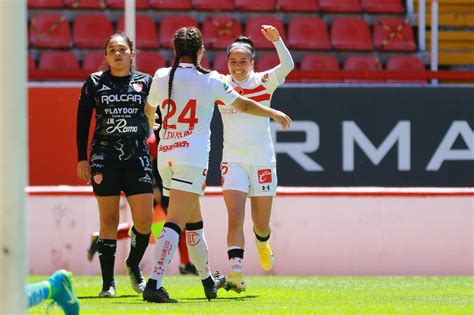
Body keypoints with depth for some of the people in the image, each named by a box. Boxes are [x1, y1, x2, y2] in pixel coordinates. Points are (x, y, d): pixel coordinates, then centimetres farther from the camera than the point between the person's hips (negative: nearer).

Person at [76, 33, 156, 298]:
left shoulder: (145, 82, 7)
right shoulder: (95, 82, 4)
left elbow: (156, 119, 10)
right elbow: (83, 122, 5)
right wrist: (82, 159, -1)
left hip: (138, 157, 1)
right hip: (104, 157, -1)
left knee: (145, 220, -5)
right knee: (109, 220, -2)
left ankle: (134, 265, 22)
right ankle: (108, 282, 4)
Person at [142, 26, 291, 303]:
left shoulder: (161, 77, 5)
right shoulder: (210, 81, -3)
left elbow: (149, 109, 24)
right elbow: (243, 105, 10)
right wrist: (274, 114, 28)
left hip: (166, 156, 5)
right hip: (193, 156, -5)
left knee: (194, 220, 21)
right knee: (175, 223, -10)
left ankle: (208, 280, 33)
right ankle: (154, 284, -23)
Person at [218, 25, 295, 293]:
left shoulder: (264, 82, -4)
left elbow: (288, 66, -19)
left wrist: (277, 40, -36)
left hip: (263, 160, 0)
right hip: (234, 160, 0)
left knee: (261, 223, 10)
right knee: (235, 217, -17)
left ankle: (262, 243, 45)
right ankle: (236, 273, -22)